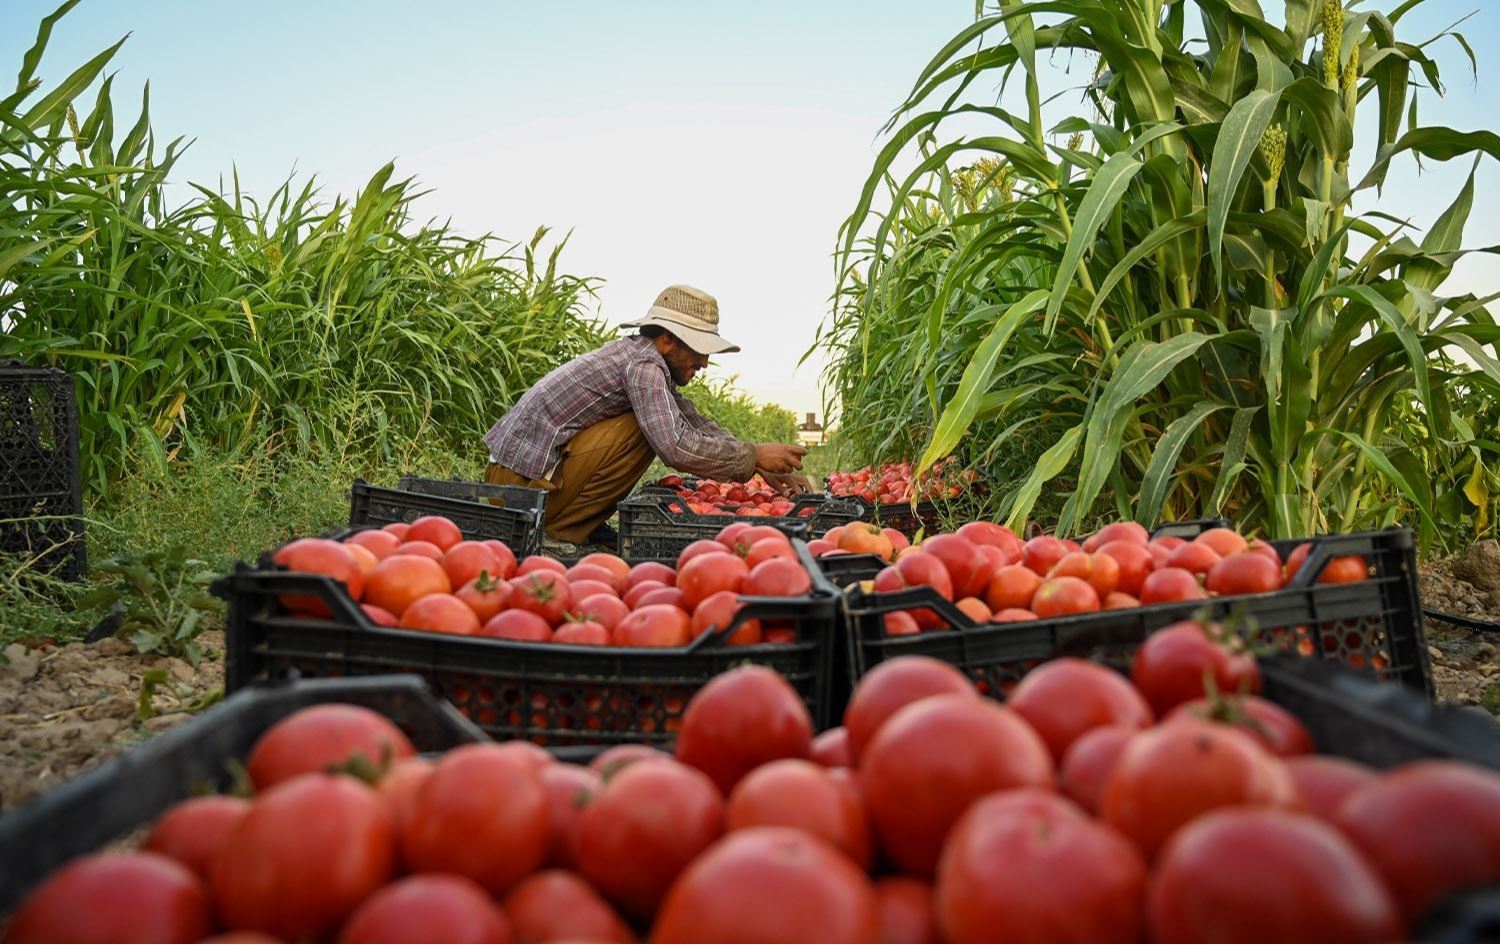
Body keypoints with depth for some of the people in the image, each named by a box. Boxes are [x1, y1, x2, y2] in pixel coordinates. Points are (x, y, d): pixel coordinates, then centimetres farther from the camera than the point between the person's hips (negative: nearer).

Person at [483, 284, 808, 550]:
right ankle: (568, 525, -9)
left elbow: (696, 424, 15)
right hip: (522, 482, -9)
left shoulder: (639, 354, 12)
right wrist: (753, 455, -17)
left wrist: (762, 469, 7)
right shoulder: (644, 364, -17)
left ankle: (574, 523, 12)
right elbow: (677, 447, -28)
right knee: (643, 431, -17)